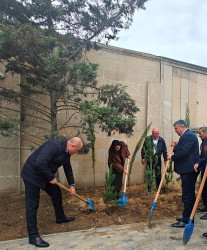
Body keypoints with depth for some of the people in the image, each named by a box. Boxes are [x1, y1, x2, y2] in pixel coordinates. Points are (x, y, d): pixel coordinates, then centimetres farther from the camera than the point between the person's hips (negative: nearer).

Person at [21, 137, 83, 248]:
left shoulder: (66, 152, 1)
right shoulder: (54, 146, -31)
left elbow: (68, 169, 15)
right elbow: (39, 164, -38)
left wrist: (72, 185, 17)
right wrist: (51, 178, -24)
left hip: (46, 175, 10)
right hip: (32, 175, -10)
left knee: (56, 193, 18)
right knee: (32, 204, -4)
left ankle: (60, 217, 39)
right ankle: (33, 236, 5)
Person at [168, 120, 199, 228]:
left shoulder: (189, 135, -15)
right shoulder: (185, 136, 17)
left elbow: (183, 152, -24)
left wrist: (172, 157, -10)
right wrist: (176, 146, 4)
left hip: (188, 170, -11)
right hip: (187, 170, 11)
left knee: (188, 196, -4)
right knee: (189, 195, 18)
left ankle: (186, 220, 3)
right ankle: (187, 217, 30)